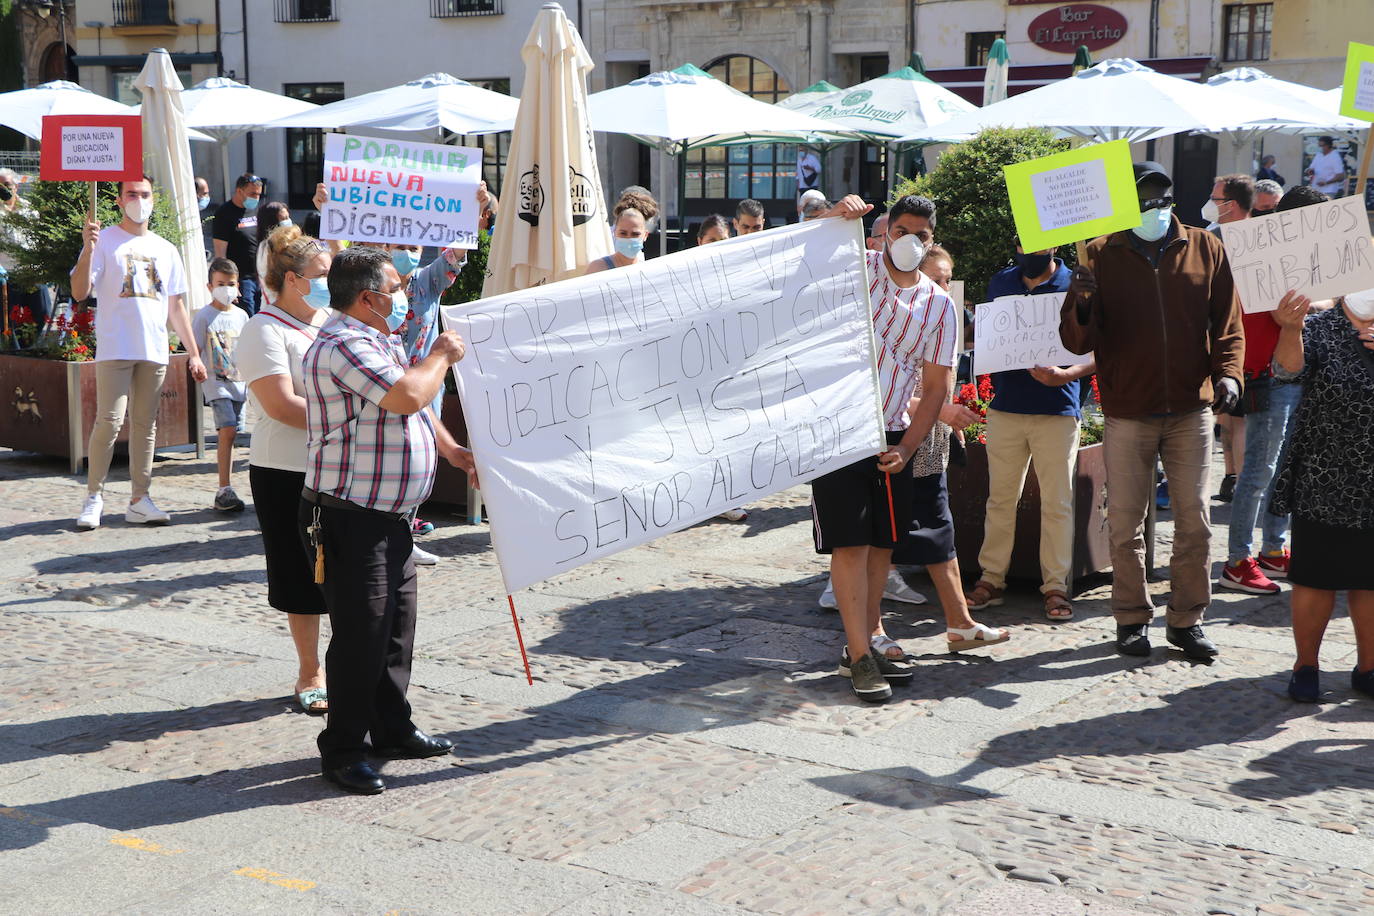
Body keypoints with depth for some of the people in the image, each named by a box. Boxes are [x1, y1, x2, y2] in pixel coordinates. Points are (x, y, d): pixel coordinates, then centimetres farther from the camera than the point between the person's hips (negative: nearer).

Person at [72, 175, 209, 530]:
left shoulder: (165, 249, 16)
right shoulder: (104, 241, 1)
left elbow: (175, 307, 20)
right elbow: (79, 293, -9)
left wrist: (194, 353, 15)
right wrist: (88, 249, -22)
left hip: (155, 351, 5)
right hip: (115, 349, -4)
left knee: (145, 424, 7)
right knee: (109, 421, -10)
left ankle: (140, 499, 11)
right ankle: (94, 497, 0)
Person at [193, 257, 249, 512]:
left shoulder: (241, 316, 12)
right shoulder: (204, 316, -3)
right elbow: (196, 351, -3)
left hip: (239, 381, 5)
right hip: (216, 382, -5)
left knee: (229, 433, 6)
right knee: (227, 430, -17)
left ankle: (224, 492, 12)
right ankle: (225, 489, -16)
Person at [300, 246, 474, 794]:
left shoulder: (380, 342, 16)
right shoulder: (344, 346, -19)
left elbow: (415, 410, 30)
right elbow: (409, 395, -29)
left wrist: (453, 452, 24)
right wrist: (441, 355, -11)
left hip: (390, 518, 10)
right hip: (351, 520, -10)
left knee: (397, 626, 17)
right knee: (361, 635, -5)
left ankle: (392, 730, 30)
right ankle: (342, 750, 6)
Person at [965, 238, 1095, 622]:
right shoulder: (1000, 283, 10)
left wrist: (1064, 375, -23)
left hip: (1057, 410, -3)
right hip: (1005, 408, 4)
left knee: (1057, 503, 2)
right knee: (1000, 499, 9)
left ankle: (1056, 586, 9)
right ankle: (991, 579, 16)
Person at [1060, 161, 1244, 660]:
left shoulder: (1206, 250, 5)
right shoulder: (1100, 255, 1)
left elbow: (1228, 325, 7)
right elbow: (1076, 342, -3)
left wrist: (1228, 373, -10)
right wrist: (1083, 305, -24)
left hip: (1191, 410, 1)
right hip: (1126, 412, -1)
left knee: (1194, 521, 4)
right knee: (1125, 525, 3)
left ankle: (1187, 619, 16)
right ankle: (1132, 619, 16)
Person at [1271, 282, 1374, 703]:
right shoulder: (1319, 331, -4)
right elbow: (1288, 369, -22)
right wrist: (1291, 329, -43)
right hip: (1324, 484, -3)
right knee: (1316, 580, 3)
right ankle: (1306, 665, 18)